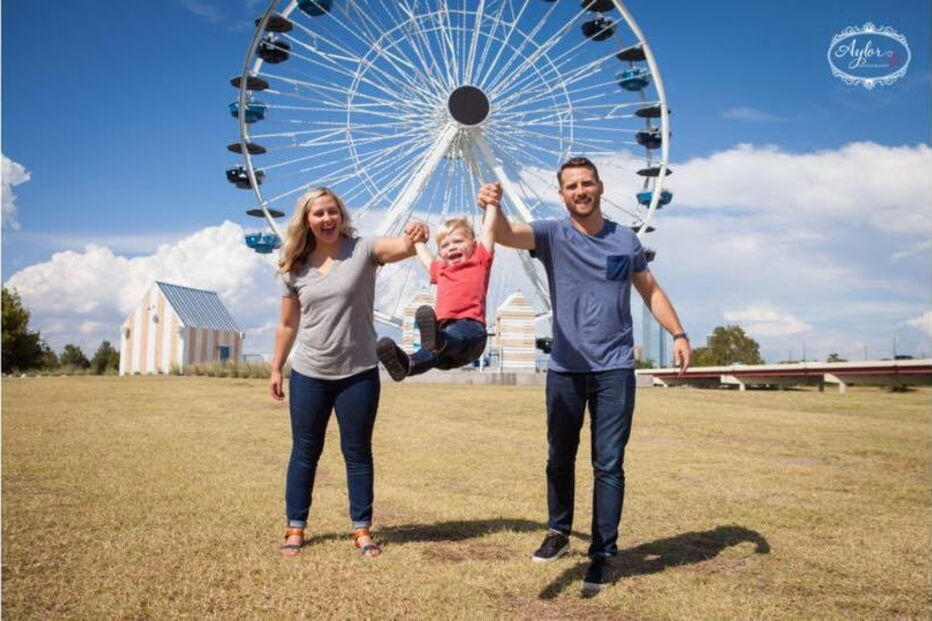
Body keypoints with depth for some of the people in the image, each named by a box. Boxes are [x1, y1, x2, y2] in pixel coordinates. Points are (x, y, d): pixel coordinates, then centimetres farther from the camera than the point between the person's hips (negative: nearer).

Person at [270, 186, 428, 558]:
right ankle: (295, 527, 24)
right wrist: (276, 368, 12)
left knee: (357, 453, 8)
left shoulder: (363, 250, -7)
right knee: (305, 452, 11)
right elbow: (287, 325, 9)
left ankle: (362, 529, 20)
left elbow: (403, 248, -25)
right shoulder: (296, 267, 1)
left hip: (358, 374, -2)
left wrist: (415, 238, -48)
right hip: (309, 374, 2)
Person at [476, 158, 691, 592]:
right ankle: (559, 533, 32)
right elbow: (506, 234, -21)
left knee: (609, 464, 2)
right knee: (560, 458, 11)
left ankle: (603, 554, 13)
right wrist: (492, 208, -42)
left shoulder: (626, 240, 7)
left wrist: (678, 334, 8)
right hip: (565, 369, 0)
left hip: (615, 369, 1)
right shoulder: (553, 235, -1)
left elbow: (651, 291, 19)